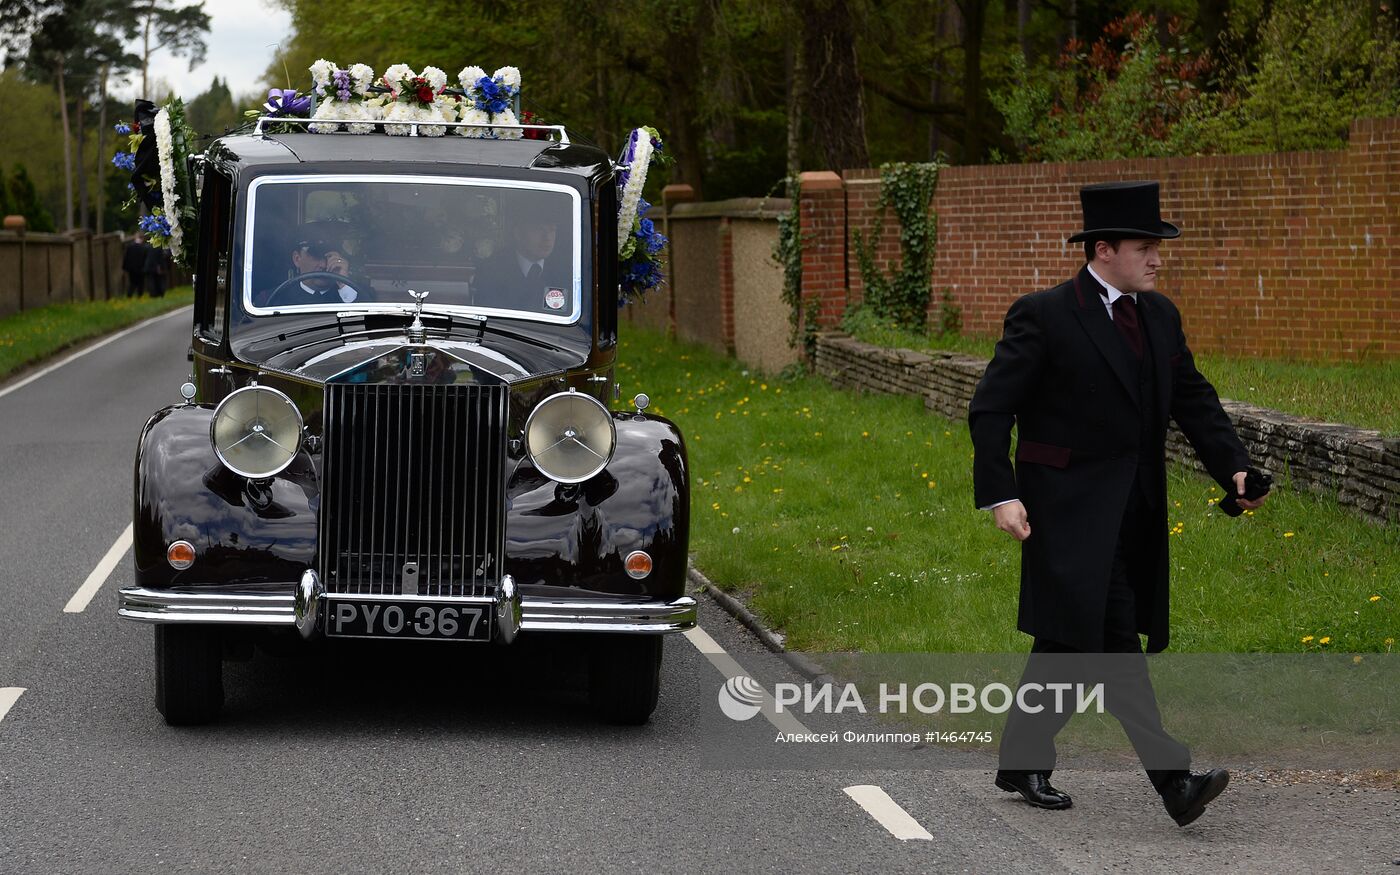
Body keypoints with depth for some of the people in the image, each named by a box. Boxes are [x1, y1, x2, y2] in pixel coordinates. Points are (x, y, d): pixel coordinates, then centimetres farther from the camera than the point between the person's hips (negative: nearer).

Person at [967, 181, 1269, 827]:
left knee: (1068, 641, 14)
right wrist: (1000, 494, -19)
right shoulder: (1043, 316, -10)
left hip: (1134, 511, 7)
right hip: (1072, 508, -7)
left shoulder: (1159, 317, 11)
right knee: (1115, 641, -12)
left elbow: (1193, 400, 14)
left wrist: (1235, 468, -1)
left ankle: (1024, 763, 25)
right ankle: (1171, 778, -18)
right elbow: (990, 409, -10)